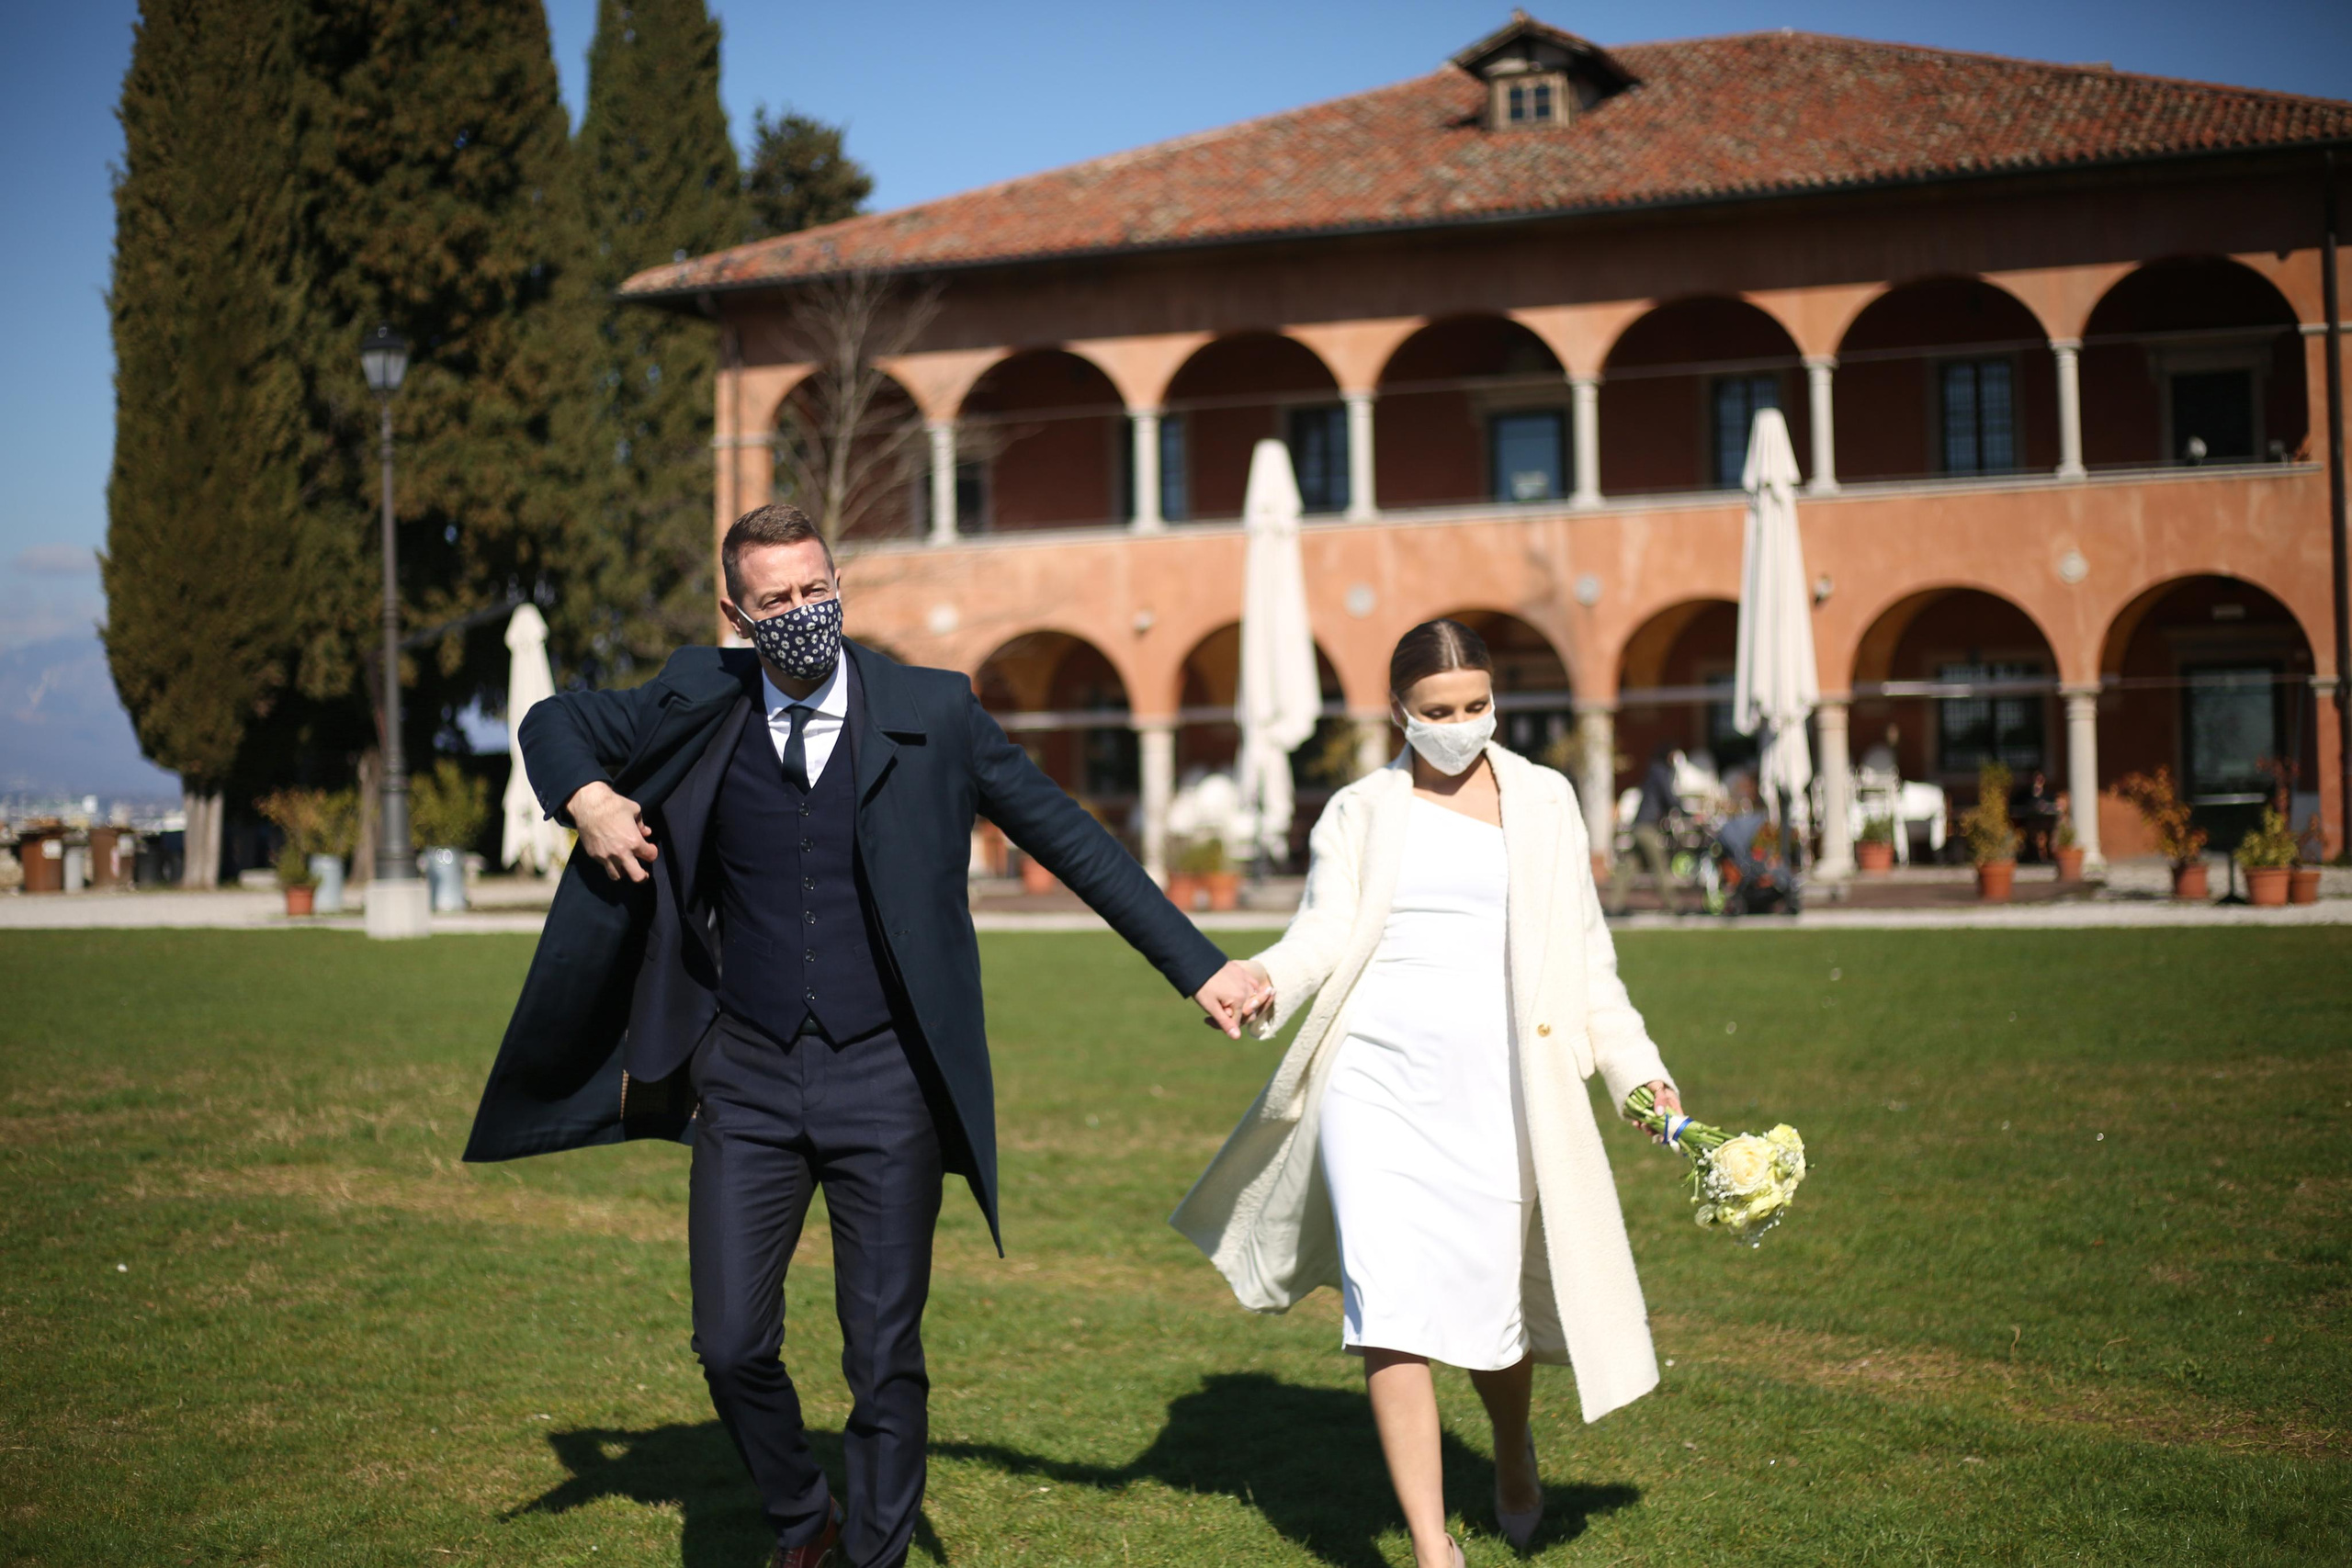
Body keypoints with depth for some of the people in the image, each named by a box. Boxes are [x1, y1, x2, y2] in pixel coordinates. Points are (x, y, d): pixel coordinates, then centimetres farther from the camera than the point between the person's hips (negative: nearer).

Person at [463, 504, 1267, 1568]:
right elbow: (553, 722, 17)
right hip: (749, 1080, 2)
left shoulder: (931, 713, -4)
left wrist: (1199, 968, -2)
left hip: (884, 1081, -2)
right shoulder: (701, 707, 1)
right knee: (732, 1344, 2)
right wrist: (586, 795, -6)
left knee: (887, 1360, 2)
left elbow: (1072, 841, 1)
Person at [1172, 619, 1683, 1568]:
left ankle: (1513, 1453, 42)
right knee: (1389, 1309, -9)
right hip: (1376, 1088, 0)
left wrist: (1635, 1066, 8)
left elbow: (1583, 954, 14)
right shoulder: (1359, 813, 10)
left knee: (1493, 1303, 7)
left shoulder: (1543, 802, 11)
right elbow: (1325, 932, -2)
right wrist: (1263, 980, -22)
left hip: (1495, 1092, 1)